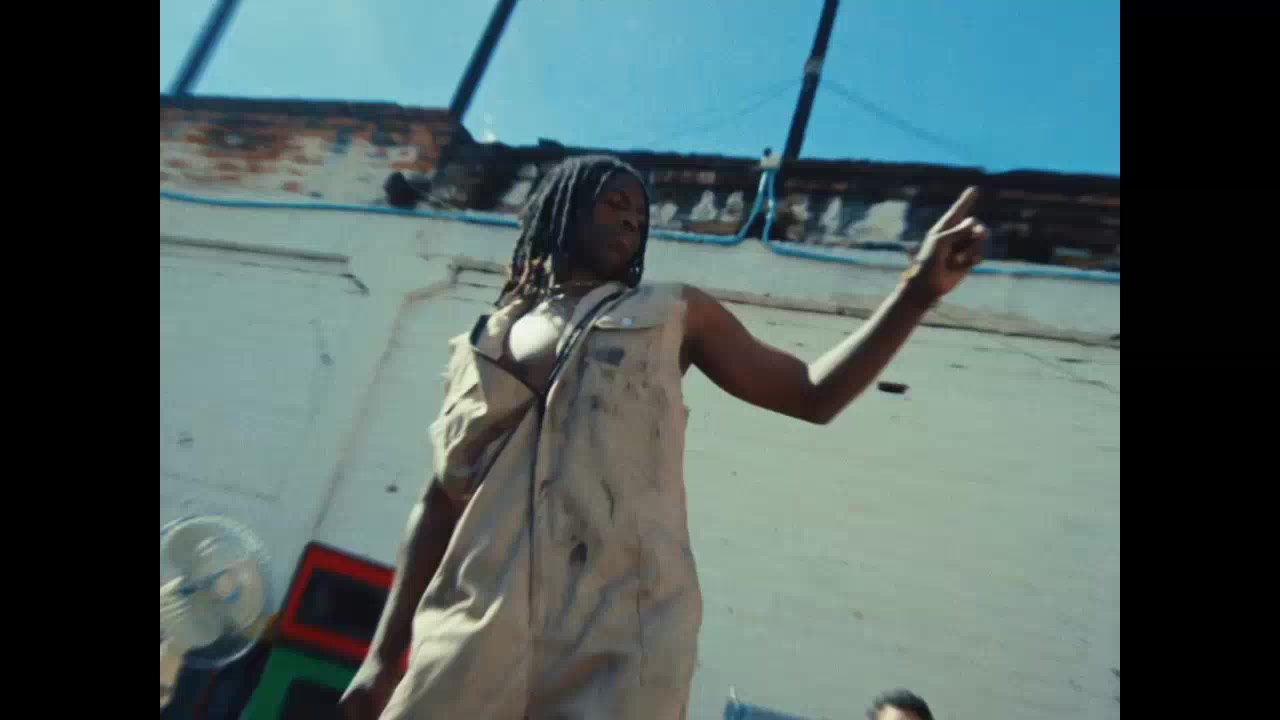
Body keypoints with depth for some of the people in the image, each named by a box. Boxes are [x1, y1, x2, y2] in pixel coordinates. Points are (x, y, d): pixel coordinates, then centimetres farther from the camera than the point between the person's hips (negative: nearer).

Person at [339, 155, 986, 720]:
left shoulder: (673, 314, 13)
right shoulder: (484, 343, 16)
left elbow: (813, 395, 11)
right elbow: (441, 498, 15)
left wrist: (917, 291, 3)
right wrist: (385, 652, 11)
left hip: (619, 637, -1)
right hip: (474, 635, 2)